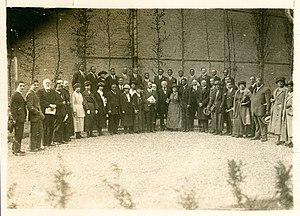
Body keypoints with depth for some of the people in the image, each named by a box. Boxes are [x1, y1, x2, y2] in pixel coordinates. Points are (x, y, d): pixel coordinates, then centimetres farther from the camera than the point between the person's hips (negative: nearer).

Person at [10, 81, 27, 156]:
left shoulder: (20, 95, 18)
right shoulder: (15, 95, -13)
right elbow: (13, 108, -17)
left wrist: (25, 117, 20)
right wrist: (15, 118, -20)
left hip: (21, 118, 10)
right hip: (18, 119, -10)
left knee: (18, 135, 16)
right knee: (18, 135, -7)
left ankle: (15, 149, 24)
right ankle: (16, 151, -2)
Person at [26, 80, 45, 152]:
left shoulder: (34, 93, 17)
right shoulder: (30, 94, -15)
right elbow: (30, 107, -22)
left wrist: (40, 113, 13)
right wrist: (39, 113, -20)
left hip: (38, 117, 10)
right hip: (34, 117, -10)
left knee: (40, 132, 16)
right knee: (34, 133, -1)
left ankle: (38, 146, 27)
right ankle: (33, 148, 8)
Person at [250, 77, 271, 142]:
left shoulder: (266, 89, -4)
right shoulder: (255, 90, 21)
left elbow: (268, 101, -8)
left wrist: (267, 110, -14)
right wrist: (252, 110, 17)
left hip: (261, 110, -7)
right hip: (254, 110, 7)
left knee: (262, 124, -6)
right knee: (257, 124, 11)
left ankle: (264, 137, -2)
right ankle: (257, 136, 16)